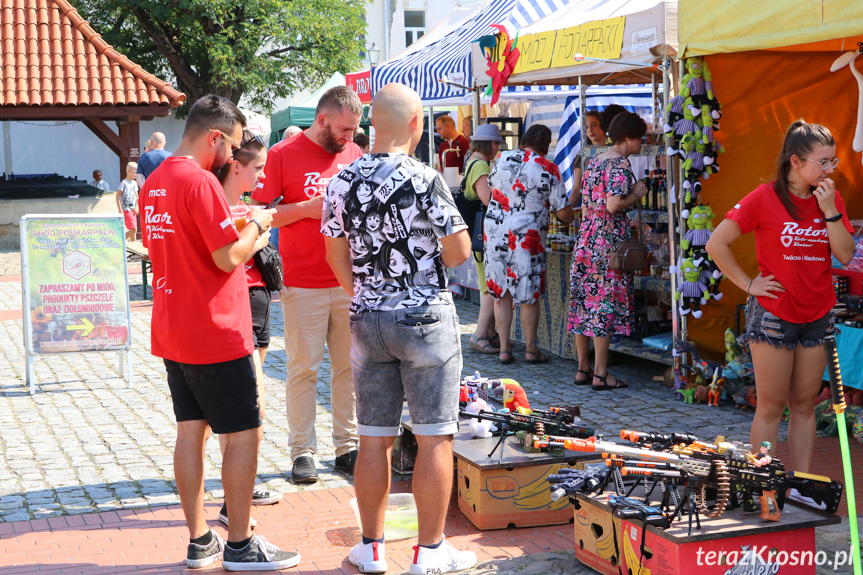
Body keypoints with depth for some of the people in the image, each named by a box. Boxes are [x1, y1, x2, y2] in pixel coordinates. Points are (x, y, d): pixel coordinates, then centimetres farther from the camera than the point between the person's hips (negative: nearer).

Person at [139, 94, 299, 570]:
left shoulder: (154, 183, 10)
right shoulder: (200, 181, -19)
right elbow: (228, 258, -21)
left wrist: (242, 235, 15)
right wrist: (255, 226, -2)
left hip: (172, 333, 9)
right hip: (216, 336, -9)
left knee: (191, 431, 12)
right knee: (244, 434, 1)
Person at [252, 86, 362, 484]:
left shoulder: (354, 154, 11)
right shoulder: (283, 155, -3)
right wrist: (307, 208, -14)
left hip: (350, 280, 4)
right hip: (303, 284, -4)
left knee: (349, 367, 7)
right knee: (303, 369, 1)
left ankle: (347, 446, 17)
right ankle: (302, 451, 10)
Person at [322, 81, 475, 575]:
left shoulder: (342, 183, 3)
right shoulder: (424, 180, -13)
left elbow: (338, 260, 10)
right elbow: (460, 253, -10)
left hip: (367, 321, 5)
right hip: (426, 320, -5)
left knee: (374, 438, 11)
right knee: (434, 438, 4)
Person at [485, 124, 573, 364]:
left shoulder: (503, 158, 2)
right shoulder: (548, 170, -8)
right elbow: (564, 213, -5)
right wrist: (569, 218, 19)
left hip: (495, 230, 3)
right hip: (527, 236, -3)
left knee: (501, 292, 9)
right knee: (529, 294, 8)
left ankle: (504, 348, 11)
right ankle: (531, 349, 15)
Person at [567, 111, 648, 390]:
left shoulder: (593, 163, 14)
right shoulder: (620, 164, -11)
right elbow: (613, 205, -21)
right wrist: (637, 194, -5)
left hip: (586, 238, 8)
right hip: (609, 241, -8)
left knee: (584, 303, 10)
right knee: (606, 304, -4)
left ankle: (582, 369, 16)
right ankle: (600, 374, -2)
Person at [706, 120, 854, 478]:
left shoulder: (831, 199, 5)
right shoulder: (766, 198, -10)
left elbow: (846, 255, -3)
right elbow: (716, 244, -10)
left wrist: (829, 209, -11)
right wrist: (749, 284, -9)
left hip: (818, 315, 5)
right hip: (773, 314, -5)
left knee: (804, 404, 11)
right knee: (771, 406, 1)